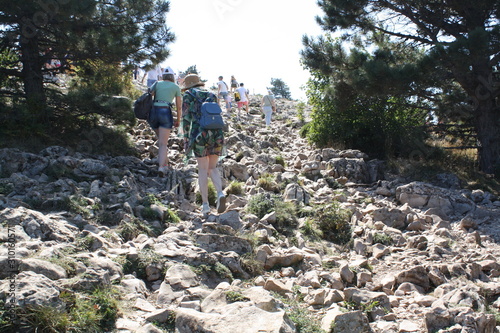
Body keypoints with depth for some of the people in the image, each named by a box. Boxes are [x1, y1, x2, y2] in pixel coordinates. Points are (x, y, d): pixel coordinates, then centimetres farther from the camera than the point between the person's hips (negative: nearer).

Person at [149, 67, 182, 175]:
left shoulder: (157, 84, 16)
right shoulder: (176, 87, 12)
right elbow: (179, 106, 11)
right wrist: (178, 120, 22)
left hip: (153, 112, 3)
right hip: (166, 113, -3)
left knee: (161, 139, 23)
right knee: (163, 143, -7)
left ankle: (165, 164, 25)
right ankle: (161, 167, -24)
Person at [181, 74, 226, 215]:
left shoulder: (188, 96, 7)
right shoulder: (212, 95, 20)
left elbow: (186, 119, -1)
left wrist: (186, 141, 1)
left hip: (199, 135, -3)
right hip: (217, 134, 4)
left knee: (202, 169, 9)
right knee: (212, 168, 16)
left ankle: (205, 205, 8)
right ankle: (220, 194, -9)